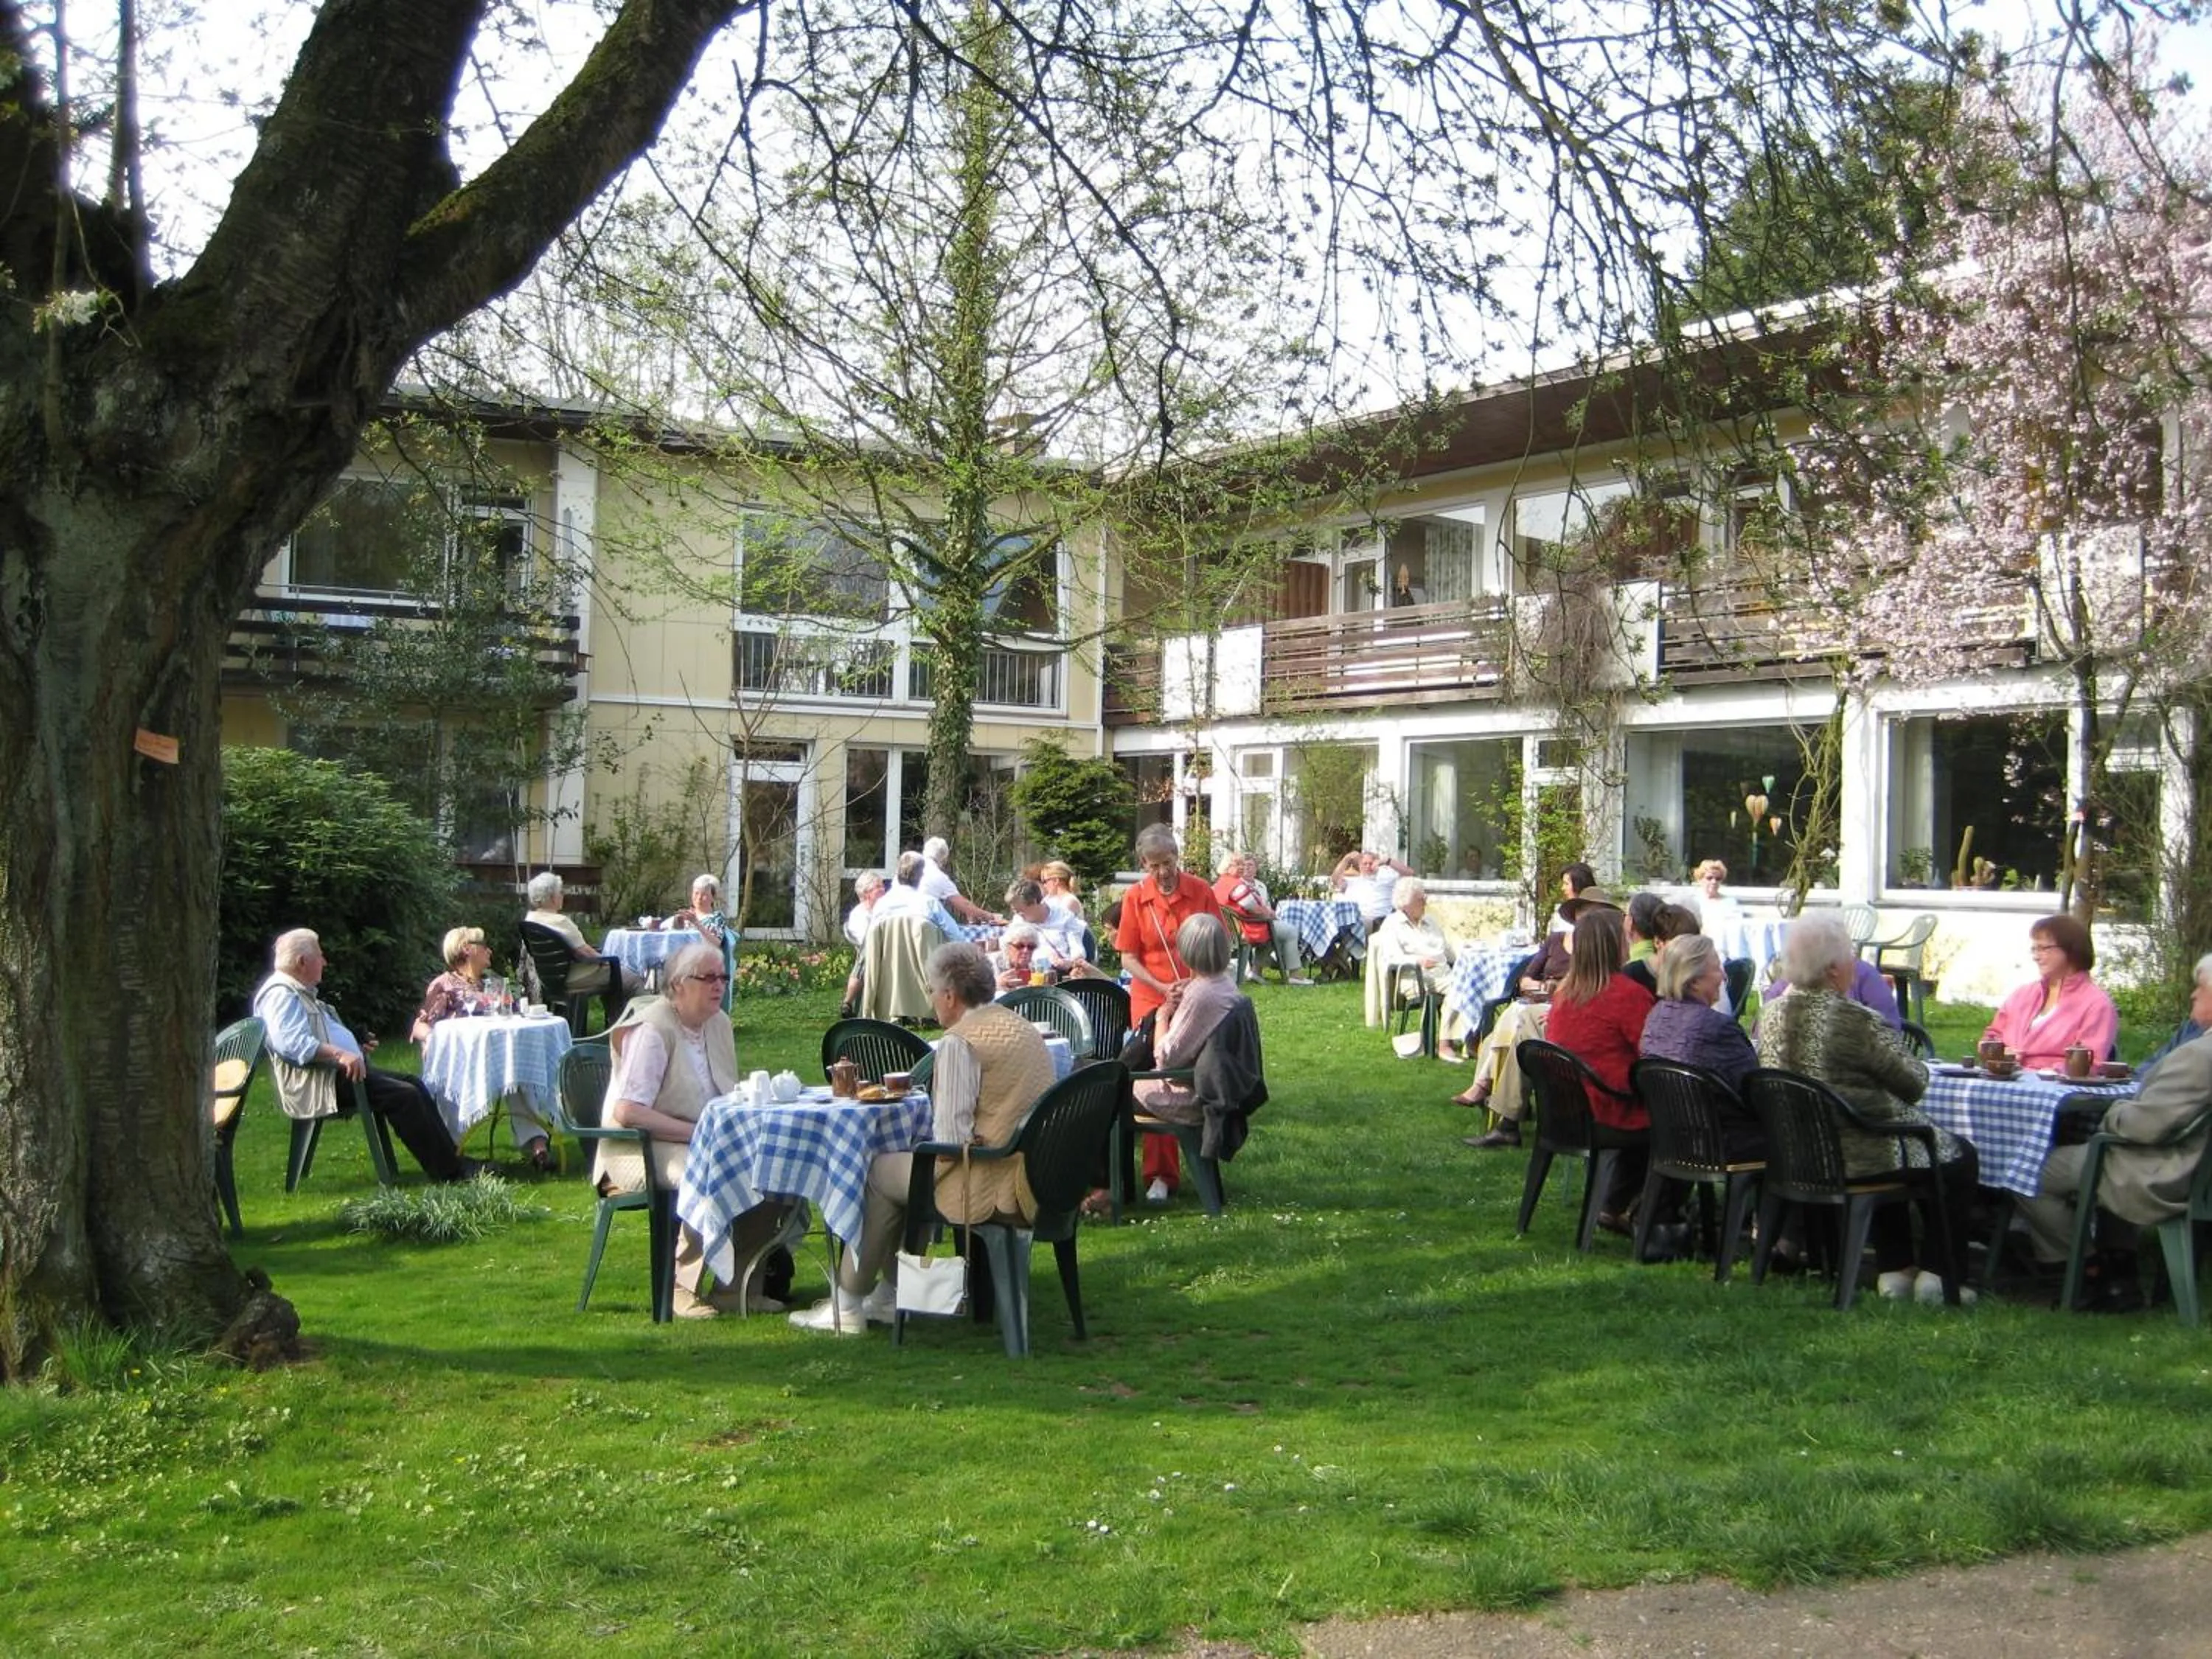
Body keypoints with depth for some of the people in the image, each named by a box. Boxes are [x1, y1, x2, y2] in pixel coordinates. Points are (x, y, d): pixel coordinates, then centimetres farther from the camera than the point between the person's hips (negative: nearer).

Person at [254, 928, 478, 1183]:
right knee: (403, 1095, -21)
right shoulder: (280, 994, -11)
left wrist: (357, 1047, 20)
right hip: (319, 1082, -11)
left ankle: (452, 1158, -4)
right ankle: (449, 1171, -18)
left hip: (343, 1070, 11)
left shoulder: (303, 993, 23)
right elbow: (290, 1043, -27)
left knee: (415, 1085, 1)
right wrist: (339, 1054, -31)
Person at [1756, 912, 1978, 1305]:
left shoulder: (1772, 1013, -1)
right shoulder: (1857, 1020, -23)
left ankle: (1893, 1270, 31)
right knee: (1959, 1157, 15)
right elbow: (1915, 1082, -11)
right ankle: (1936, 1273, 15)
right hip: (1854, 1156, -8)